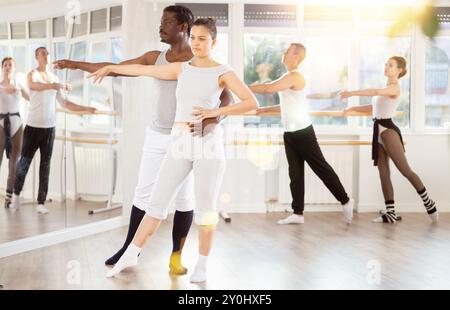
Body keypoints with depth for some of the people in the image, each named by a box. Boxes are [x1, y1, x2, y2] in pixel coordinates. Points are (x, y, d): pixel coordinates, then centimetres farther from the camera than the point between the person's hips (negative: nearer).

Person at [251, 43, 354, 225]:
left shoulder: (294, 76, -14)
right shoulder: (289, 78, 16)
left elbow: (268, 89, -25)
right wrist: (266, 109, 18)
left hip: (302, 132, -9)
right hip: (290, 133, 10)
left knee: (321, 167, -2)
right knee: (295, 173, 7)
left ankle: (345, 201, 10)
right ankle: (298, 213, 9)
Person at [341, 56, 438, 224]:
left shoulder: (395, 88, -10)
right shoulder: (386, 88, 19)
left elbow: (376, 92, -29)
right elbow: (375, 107, 27)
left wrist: (352, 93, -32)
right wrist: (354, 108, 19)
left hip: (388, 131, -9)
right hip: (379, 131, 9)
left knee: (405, 170, -4)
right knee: (383, 174, 4)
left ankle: (429, 204, 10)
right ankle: (391, 213, 6)